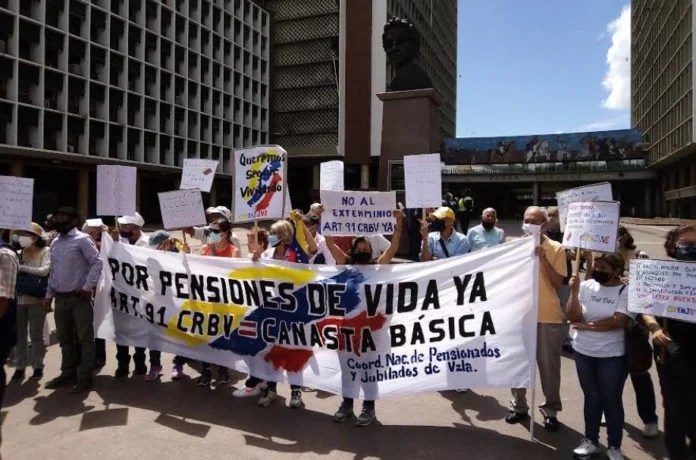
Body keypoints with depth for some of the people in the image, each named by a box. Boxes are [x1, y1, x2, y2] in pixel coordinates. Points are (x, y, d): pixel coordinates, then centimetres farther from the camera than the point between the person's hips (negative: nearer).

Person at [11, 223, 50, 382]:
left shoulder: (45, 251, -5)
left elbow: (45, 270, -18)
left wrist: (22, 268, -18)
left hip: (36, 299, -3)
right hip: (18, 299, 3)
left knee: (36, 334, 8)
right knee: (19, 334, 11)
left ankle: (38, 366, 20)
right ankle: (19, 367, 22)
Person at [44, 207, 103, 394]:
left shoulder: (82, 239, -8)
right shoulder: (55, 243, 15)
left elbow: (97, 263, -13)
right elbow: (53, 271, 19)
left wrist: (88, 287, -18)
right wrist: (49, 295, 15)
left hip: (79, 297, -7)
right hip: (61, 298, 7)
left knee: (85, 337, -1)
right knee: (65, 338, 15)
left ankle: (85, 377, 5)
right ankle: (68, 373, 27)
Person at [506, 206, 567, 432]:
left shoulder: (556, 249, -4)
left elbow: (558, 284, -11)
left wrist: (543, 258, -18)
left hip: (548, 316, -2)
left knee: (549, 365, 6)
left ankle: (551, 410, 21)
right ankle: (519, 406, 24)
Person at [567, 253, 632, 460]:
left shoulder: (626, 291, -9)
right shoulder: (585, 286, -2)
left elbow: (618, 321, -19)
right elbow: (573, 317, -7)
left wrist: (586, 326, -12)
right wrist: (574, 292, -19)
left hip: (612, 356, -3)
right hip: (583, 353, 3)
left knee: (612, 400, 8)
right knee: (591, 398, 16)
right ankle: (591, 440, 29)